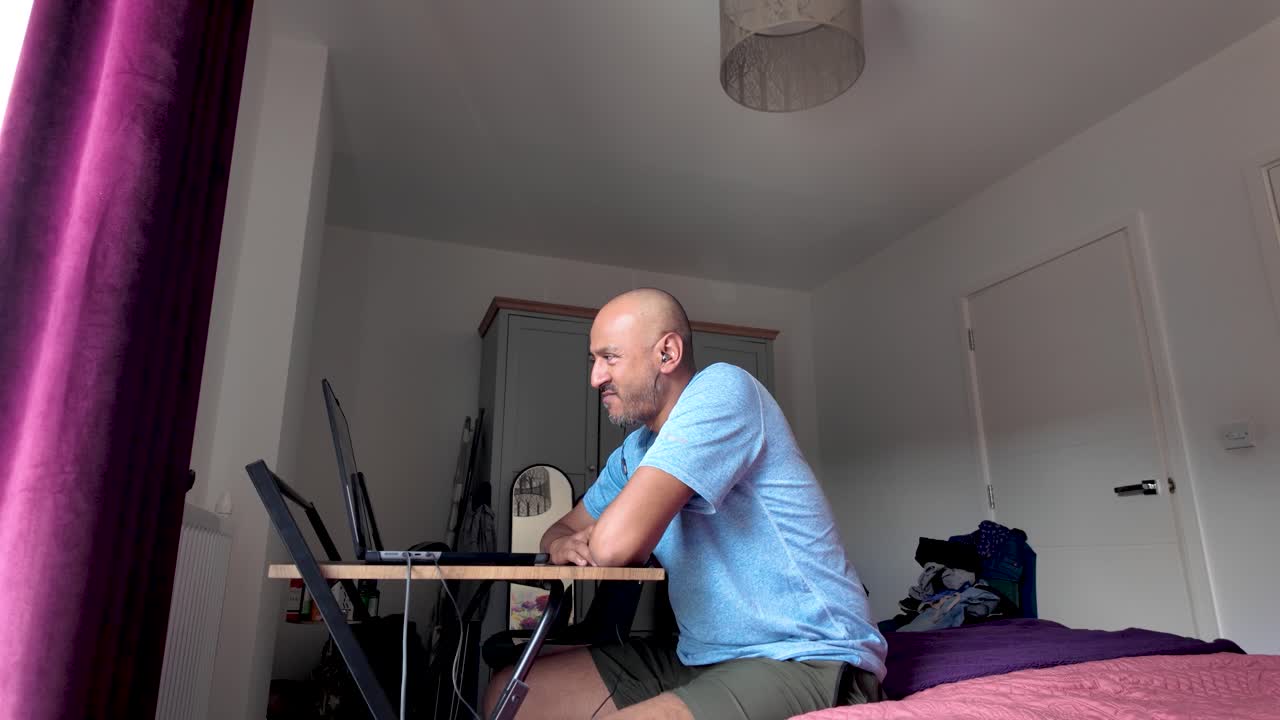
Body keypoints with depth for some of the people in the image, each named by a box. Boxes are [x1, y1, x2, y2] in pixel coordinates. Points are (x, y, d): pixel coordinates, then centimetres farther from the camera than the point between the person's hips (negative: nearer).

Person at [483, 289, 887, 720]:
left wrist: (596, 543, -2)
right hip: (701, 658, 9)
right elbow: (563, 529, 21)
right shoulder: (633, 453, 10)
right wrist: (564, 545, -4)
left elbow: (615, 542, -27)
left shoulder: (721, 389, -18)